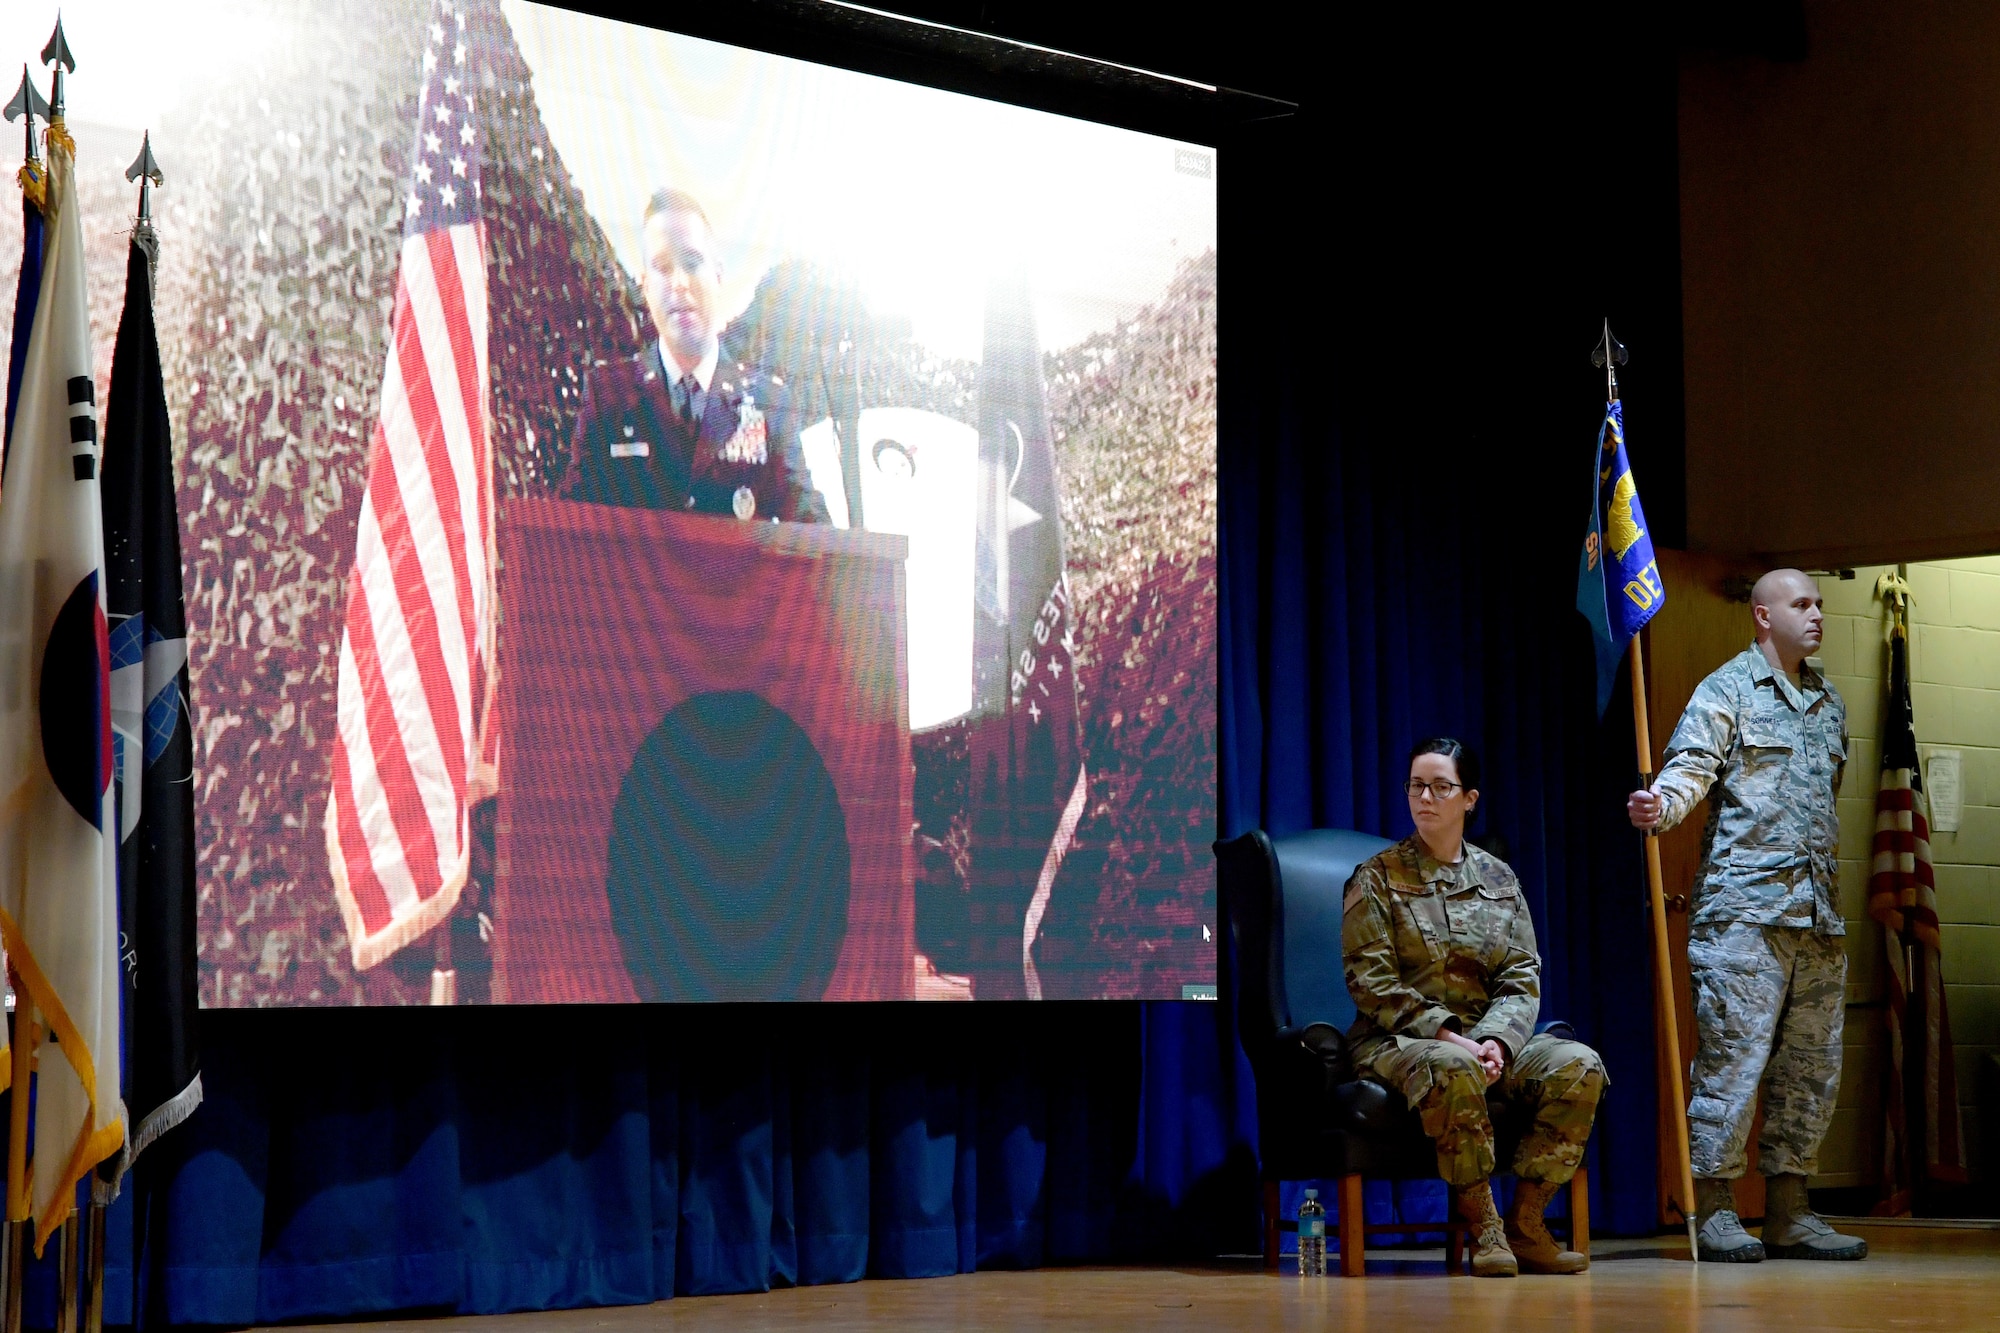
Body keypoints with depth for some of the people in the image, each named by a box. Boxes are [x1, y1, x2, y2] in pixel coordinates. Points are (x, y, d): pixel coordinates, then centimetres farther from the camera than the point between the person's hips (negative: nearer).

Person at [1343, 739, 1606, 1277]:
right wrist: (1448, 1035, -19)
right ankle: (1484, 1227, -26)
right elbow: (1371, 981, -7)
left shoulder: (1498, 879, 14)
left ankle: (1525, 1222, -17)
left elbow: (1522, 979, 6)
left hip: (1488, 1038, 4)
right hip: (1397, 1041, -4)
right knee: (1453, 1067, -39)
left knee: (1579, 1065, -22)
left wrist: (1496, 1041, -14)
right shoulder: (1376, 878, 2)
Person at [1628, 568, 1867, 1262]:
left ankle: (1789, 1213, 14)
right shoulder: (1726, 690, 0)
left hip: (1818, 909, 7)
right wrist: (1660, 805, -34)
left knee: (1811, 1061, 7)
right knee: (1734, 1051, -9)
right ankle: (1714, 1210, -4)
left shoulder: (1829, 701, 21)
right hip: (1745, 904, -7)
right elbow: (1691, 765, -13)